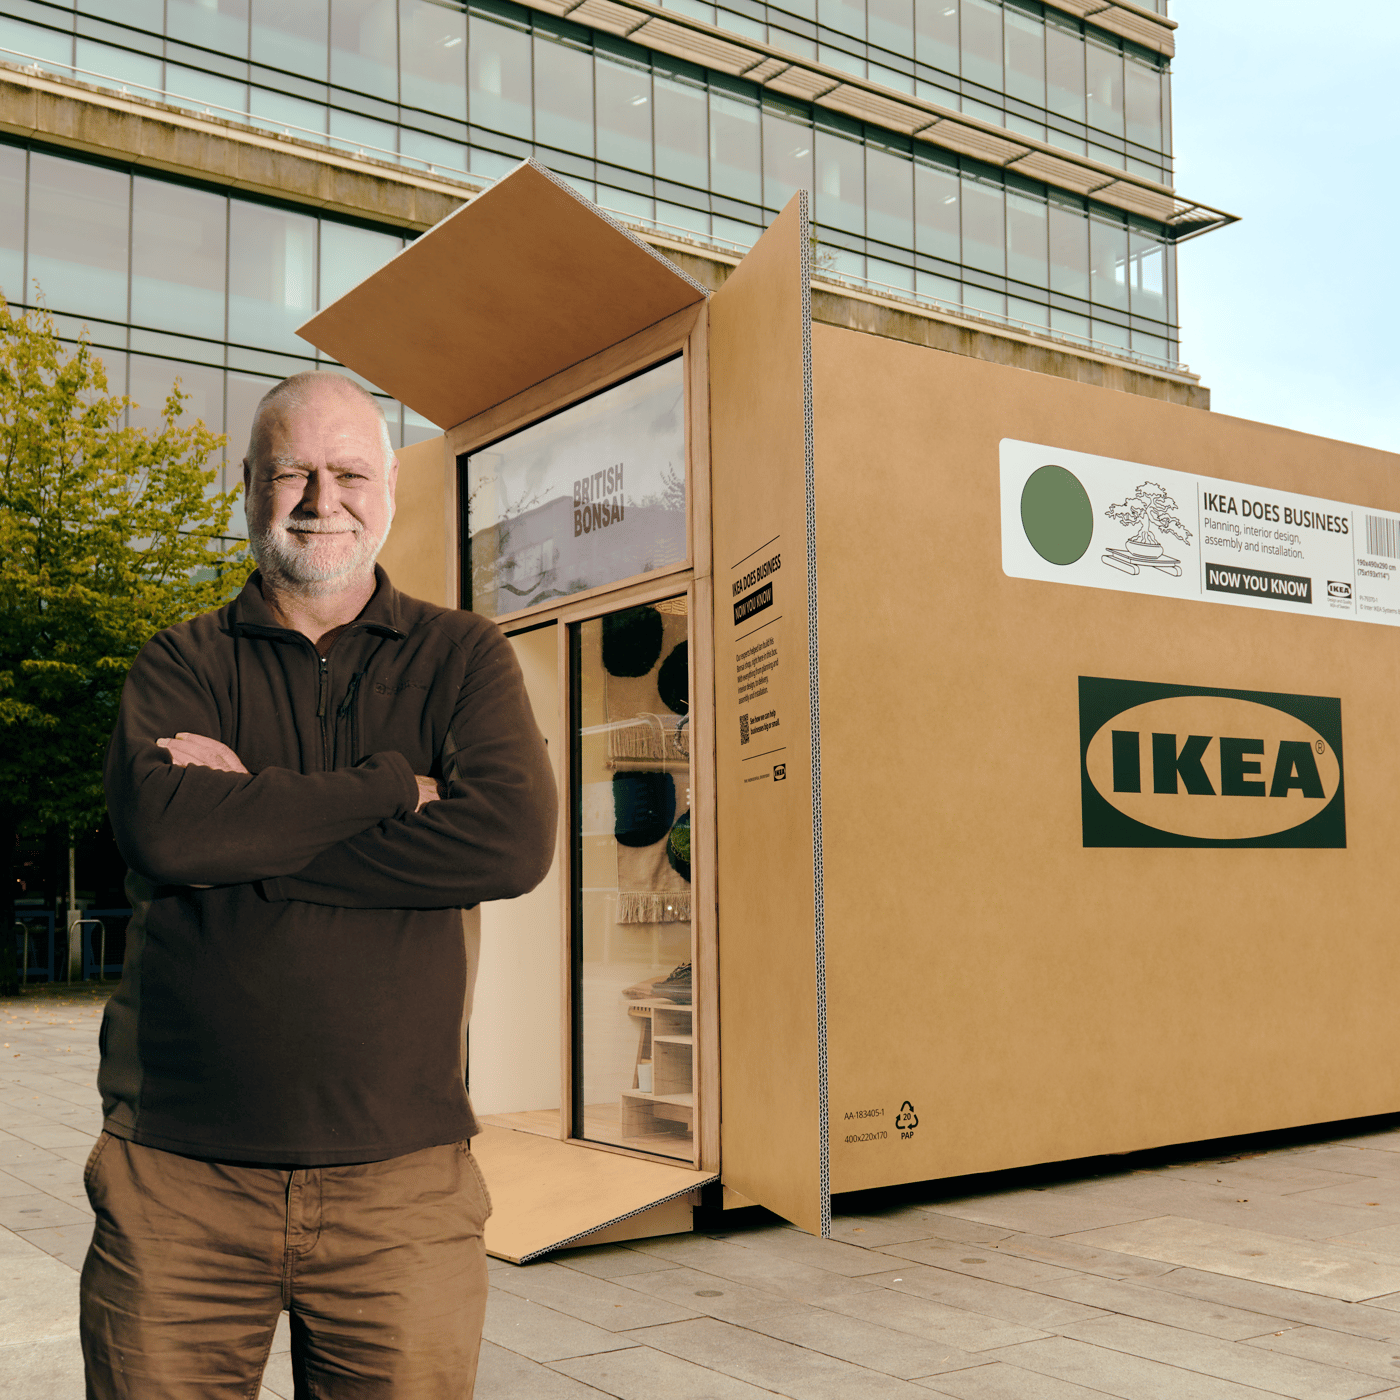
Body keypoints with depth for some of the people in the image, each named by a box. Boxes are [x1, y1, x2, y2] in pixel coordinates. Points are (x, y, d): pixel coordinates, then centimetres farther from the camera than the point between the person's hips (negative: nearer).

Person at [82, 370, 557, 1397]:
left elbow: (515, 839, -11)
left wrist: (250, 821, -10)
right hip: (178, 1174, 1)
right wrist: (394, 787, -10)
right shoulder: (182, 665, 8)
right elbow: (161, 829, -13)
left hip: (401, 1177, 0)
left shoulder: (460, 656, 8)